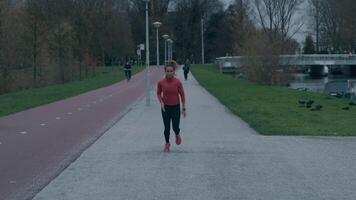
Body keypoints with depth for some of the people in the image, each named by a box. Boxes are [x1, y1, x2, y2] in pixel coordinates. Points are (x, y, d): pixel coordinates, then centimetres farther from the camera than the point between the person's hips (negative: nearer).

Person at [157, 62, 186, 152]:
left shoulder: (177, 82, -13)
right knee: (167, 128, 4)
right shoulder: (161, 82, -8)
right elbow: (158, 93, 7)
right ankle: (167, 144, 25)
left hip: (175, 107, -1)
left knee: (175, 128, -3)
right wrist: (161, 102, -10)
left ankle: (177, 135, 34)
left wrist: (184, 108, -5)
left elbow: (182, 95, -5)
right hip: (165, 107, 1)